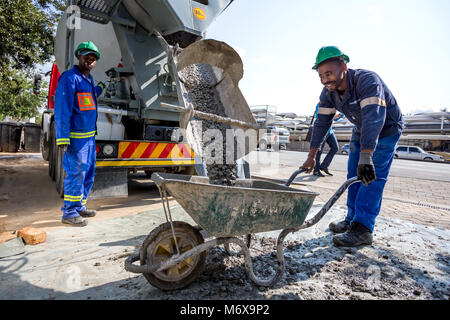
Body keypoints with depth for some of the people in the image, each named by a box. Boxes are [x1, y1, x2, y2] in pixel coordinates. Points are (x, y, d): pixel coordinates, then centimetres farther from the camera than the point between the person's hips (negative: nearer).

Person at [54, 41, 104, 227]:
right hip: (76, 137, -9)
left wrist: (101, 88, 43)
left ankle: (79, 207, 28)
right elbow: (62, 110, -16)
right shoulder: (70, 78, -11)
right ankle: (69, 213, 9)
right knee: (76, 174, -4)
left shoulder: (88, 79, 16)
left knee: (88, 174, 15)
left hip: (90, 136, 9)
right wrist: (62, 138, -20)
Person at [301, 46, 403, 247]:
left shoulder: (368, 80, -33)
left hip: (386, 129, -7)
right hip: (361, 130, 7)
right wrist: (312, 155, -8)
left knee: (372, 176, -16)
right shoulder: (328, 93, -12)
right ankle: (352, 219, 18)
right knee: (354, 176, 7)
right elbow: (321, 123, -7)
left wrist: (366, 156, -57)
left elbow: (374, 118, -46)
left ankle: (362, 229, -12)